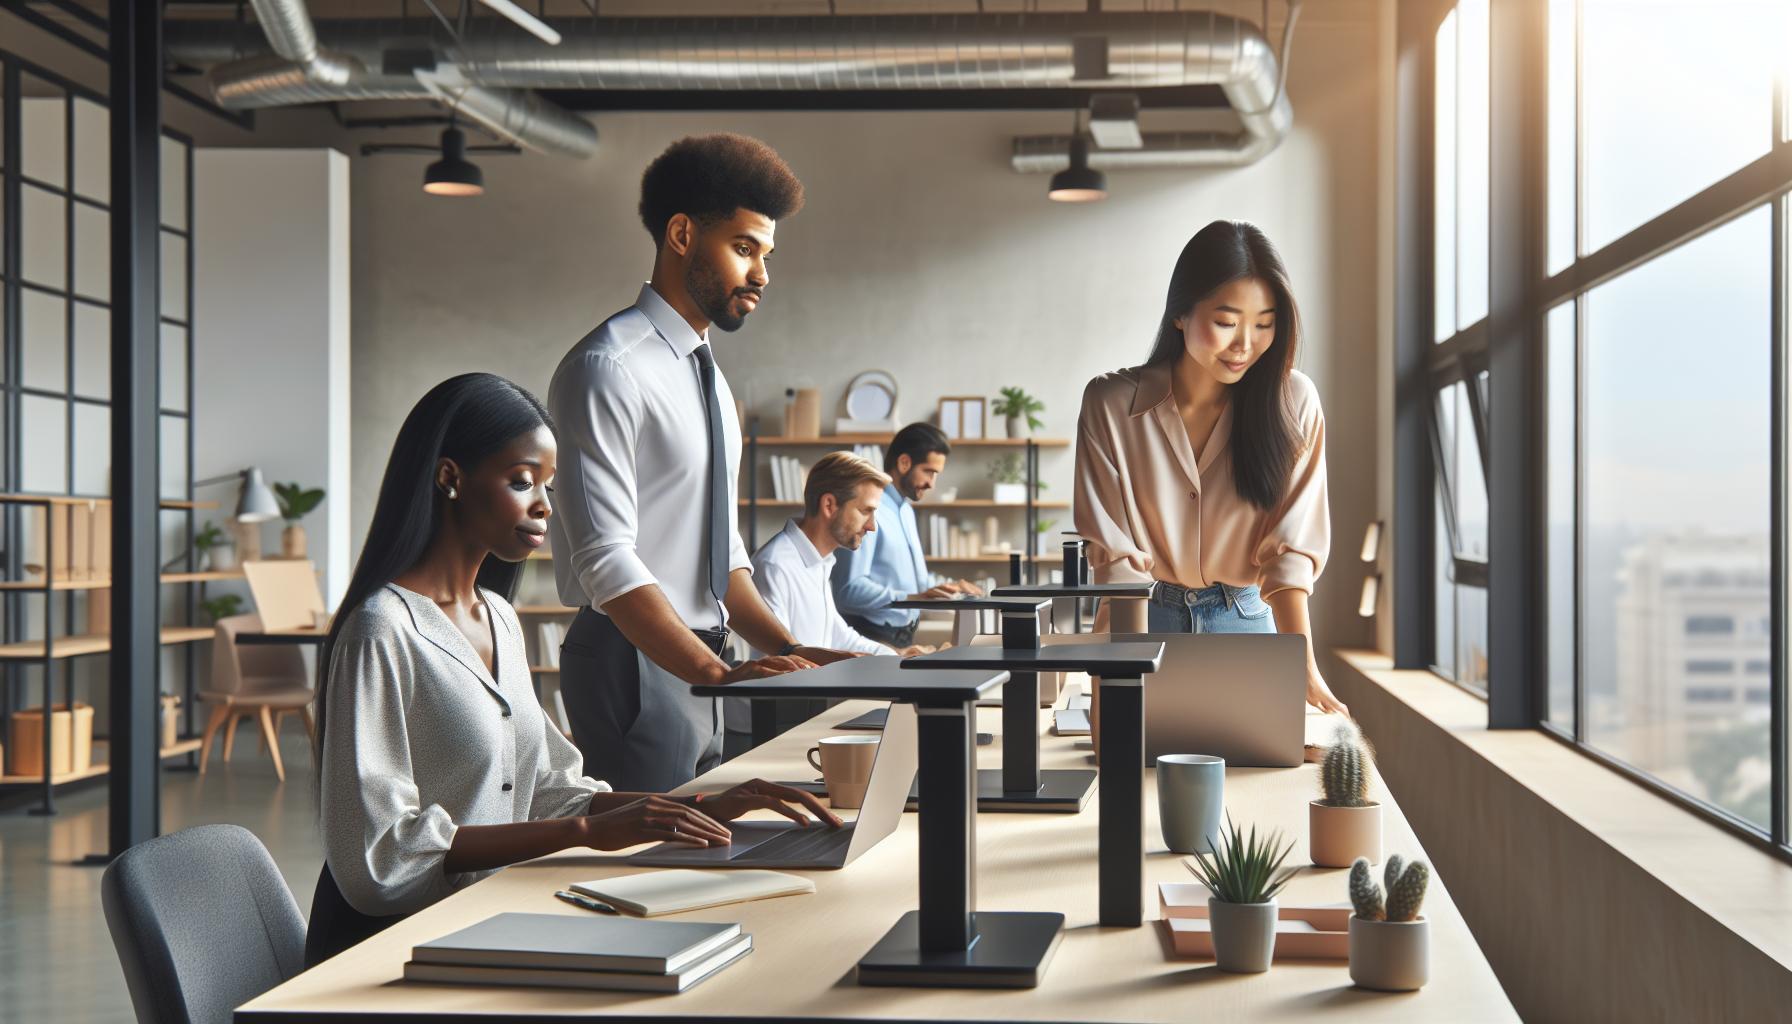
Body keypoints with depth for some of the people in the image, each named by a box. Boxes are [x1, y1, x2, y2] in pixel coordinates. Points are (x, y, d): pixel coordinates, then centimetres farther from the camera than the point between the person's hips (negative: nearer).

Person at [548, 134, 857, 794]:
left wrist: (789, 650, 5)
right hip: (632, 667, -9)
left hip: (697, 666, 9)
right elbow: (607, 560, -21)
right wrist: (719, 673, -28)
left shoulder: (709, 379, 17)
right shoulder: (609, 369, -13)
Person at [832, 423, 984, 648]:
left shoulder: (906, 509, 15)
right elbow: (850, 588, -25)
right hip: (874, 640, -8)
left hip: (904, 637, 8)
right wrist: (914, 598, -28)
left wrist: (948, 587, 11)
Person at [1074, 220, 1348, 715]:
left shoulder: (1292, 402, -7)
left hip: (1245, 622, 1)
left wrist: (1303, 668, -24)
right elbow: (1116, 557, -13)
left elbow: (1288, 549, -11)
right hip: (1146, 621, -1)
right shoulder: (1112, 404, -11)